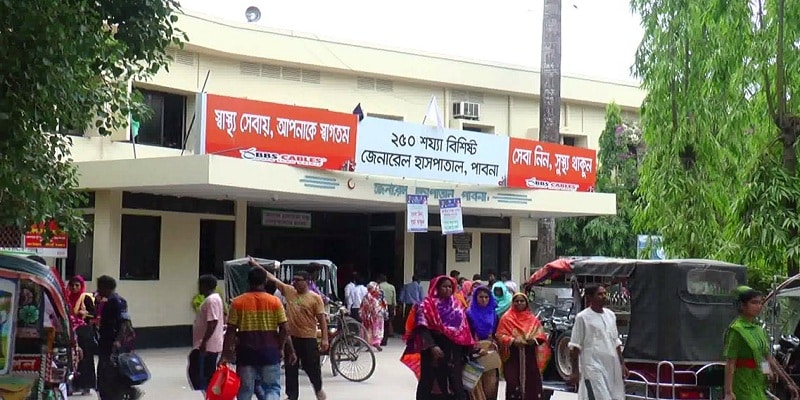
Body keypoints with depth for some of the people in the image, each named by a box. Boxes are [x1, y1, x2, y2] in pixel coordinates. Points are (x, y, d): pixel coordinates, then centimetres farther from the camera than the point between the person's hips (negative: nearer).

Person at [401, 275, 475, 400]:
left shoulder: (456, 305, 12)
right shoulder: (427, 305, -5)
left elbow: (464, 327, 13)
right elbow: (423, 328, -14)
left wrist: (468, 347, 6)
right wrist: (432, 346, -26)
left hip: (453, 351, 4)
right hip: (434, 351, -4)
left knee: (455, 383, 5)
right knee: (428, 381, 4)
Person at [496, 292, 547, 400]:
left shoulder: (533, 319, 12)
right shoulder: (507, 318, 3)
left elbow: (541, 334, 10)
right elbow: (500, 335, -2)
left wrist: (535, 339, -11)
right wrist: (512, 340, -18)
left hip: (530, 357, 3)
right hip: (513, 357, -3)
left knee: (531, 382, -2)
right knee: (514, 383, -10)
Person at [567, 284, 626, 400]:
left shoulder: (610, 315, 12)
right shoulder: (583, 317, -6)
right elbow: (575, 347, -6)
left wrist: (622, 364, 15)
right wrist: (575, 372, -9)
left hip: (612, 367, 6)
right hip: (593, 368, -6)